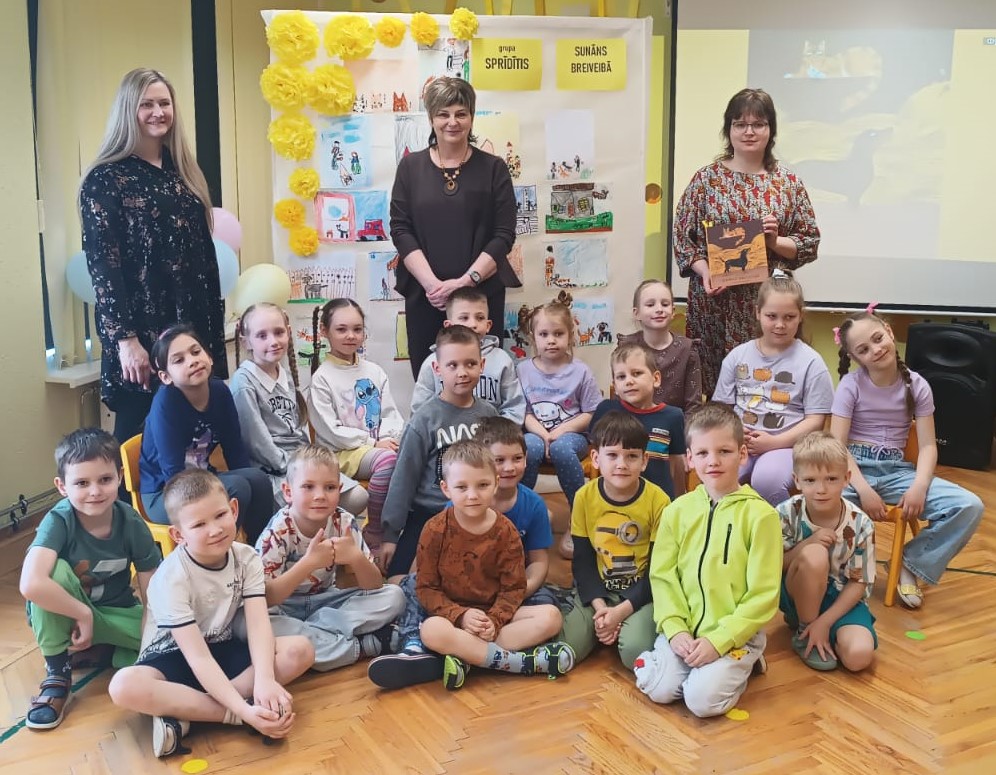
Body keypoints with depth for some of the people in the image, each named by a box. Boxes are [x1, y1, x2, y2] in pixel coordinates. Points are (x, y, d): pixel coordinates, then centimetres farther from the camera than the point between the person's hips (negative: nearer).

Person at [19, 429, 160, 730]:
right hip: (61, 618, -2)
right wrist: (83, 615, -33)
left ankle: (95, 652, 1)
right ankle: (57, 672, -16)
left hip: (115, 615, 2)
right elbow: (31, 585, -43)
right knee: (56, 570, -35)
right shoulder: (58, 521, -26)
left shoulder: (132, 524, -18)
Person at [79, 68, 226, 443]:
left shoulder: (184, 172, 14)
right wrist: (125, 339, -16)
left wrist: (216, 325, 12)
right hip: (141, 330, -5)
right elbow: (102, 265, -9)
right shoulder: (105, 179, -3)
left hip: (196, 325, 5)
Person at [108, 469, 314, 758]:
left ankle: (180, 711, -26)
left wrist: (265, 680, -41)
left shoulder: (247, 559, -10)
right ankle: (234, 716, -27)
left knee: (301, 650, -22)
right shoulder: (171, 579, -23)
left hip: (224, 649, 4)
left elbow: (259, 625, -21)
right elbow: (198, 658, -29)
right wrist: (244, 710, -40)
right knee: (124, 686, -36)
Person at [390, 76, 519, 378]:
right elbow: (400, 229, 2)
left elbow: (504, 235, -1)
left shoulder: (493, 168, 5)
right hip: (424, 294, 1)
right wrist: (431, 282, -12)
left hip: (482, 292, -1)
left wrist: (465, 281, -14)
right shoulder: (411, 167, 8)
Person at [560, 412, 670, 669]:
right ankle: (603, 626, 10)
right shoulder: (584, 497, -5)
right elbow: (582, 559, -1)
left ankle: (626, 626, 6)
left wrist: (621, 611, -19)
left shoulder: (658, 501, -13)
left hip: (641, 591, -2)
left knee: (635, 652, -28)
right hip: (597, 588, 2)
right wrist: (599, 605, -16)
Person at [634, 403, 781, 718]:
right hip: (684, 629, 3)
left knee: (703, 699, -20)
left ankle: (742, 663, 9)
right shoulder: (677, 511, 2)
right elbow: (662, 575, 3)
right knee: (660, 689, -15)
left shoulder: (761, 515, -10)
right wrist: (675, 630, -11)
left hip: (736, 632, -3)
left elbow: (763, 594, -11)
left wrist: (718, 641, -16)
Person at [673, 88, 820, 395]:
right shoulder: (706, 178, 5)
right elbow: (682, 237, 4)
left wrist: (776, 242, -10)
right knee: (713, 385, 0)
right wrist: (705, 272, -11)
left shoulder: (789, 182, 8)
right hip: (713, 299, 0)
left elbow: (810, 242, 9)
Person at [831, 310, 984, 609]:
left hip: (896, 469, 3)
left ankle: (911, 564, 3)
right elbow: (837, 446, -11)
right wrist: (864, 490, -24)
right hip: (855, 467, -3)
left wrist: (919, 487, -20)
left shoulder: (917, 386, 2)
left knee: (969, 507, -18)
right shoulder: (850, 385, -5)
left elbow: (928, 446, -1)